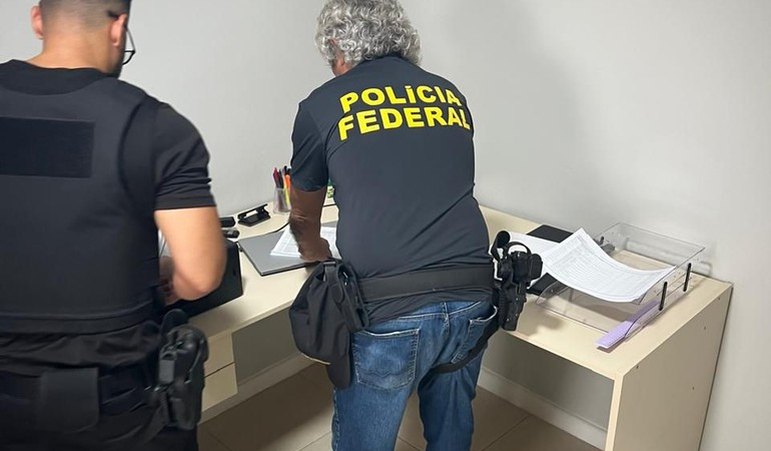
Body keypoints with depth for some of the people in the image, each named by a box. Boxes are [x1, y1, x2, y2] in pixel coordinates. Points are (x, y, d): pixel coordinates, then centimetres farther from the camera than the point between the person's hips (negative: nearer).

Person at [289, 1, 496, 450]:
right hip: (471, 303, 4)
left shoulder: (323, 105, 4)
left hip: (389, 314, -4)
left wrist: (315, 251, 41)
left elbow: (305, 218, 19)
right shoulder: (450, 96, 14)